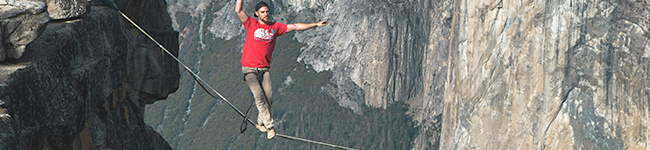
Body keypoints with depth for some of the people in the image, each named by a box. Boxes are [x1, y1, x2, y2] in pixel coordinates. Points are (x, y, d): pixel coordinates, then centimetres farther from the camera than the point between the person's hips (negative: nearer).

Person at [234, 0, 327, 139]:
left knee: (268, 96, -6)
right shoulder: (251, 24, 1)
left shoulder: (275, 27, 9)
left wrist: (316, 24, 12)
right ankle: (269, 126, -13)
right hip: (250, 69, -3)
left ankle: (260, 123, 15)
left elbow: (294, 27, 12)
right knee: (258, 95, -16)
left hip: (264, 69, 3)